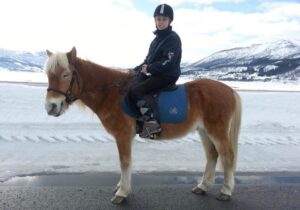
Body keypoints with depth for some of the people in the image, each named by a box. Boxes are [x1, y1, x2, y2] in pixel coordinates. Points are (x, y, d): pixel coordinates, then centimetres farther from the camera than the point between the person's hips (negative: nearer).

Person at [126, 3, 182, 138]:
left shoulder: (173, 38, -9)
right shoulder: (157, 38, 17)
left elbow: (168, 62, -19)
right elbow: (149, 59, 20)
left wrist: (148, 69, -17)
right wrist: (137, 69, 5)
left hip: (167, 76, -9)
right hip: (154, 74, 9)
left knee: (136, 90, -24)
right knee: (128, 86, -5)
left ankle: (152, 122, -23)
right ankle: (140, 119, 0)